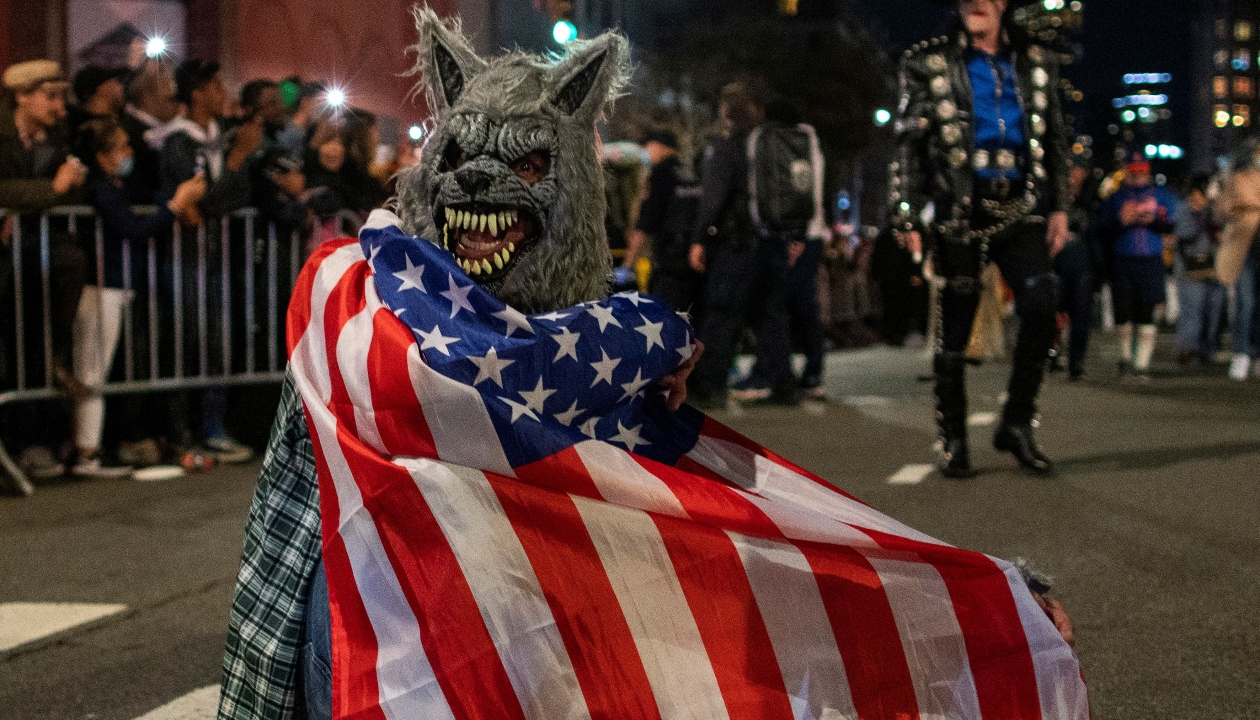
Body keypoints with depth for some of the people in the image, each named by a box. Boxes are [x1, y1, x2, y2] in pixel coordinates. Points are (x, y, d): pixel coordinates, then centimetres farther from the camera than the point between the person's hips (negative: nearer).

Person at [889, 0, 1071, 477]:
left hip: (1019, 210, 2)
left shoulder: (1036, 63, 14)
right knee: (955, 327, 2)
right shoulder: (929, 63, 5)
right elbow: (908, 145, 3)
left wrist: (1059, 206, 10)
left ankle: (1017, 423, 1)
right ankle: (953, 439, 14)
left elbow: (1055, 142, 18)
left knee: (1040, 307, -14)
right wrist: (907, 217, -3)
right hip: (959, 215, -2)